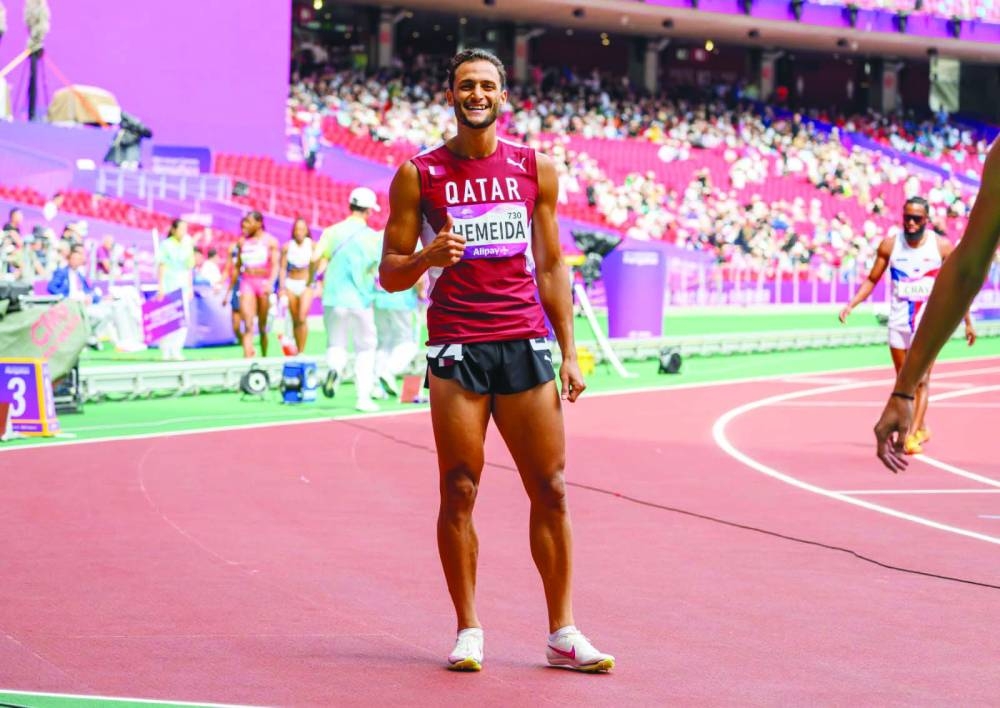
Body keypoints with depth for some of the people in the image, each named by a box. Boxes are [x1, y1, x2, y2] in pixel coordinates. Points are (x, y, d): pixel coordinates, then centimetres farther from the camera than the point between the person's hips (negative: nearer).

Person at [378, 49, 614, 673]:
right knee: (459, 493, -1)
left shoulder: (537, 170, 10)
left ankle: (563, 633, 8)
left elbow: (551, 267, 15)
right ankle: (468, 632, 9)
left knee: (551, 491, 1)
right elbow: (390, 274, 3)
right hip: (457, 350, -2)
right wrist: (427, 258, -19)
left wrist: (569, 353, 9)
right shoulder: (419, 175, 3)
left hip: (526, 344, 2)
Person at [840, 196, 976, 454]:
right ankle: (921, 428, 28)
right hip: (899, 322, 3)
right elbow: (872, 280, 7)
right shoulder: (890, 245, -2)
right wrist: (850, 305, -7)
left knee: (921, 380, -13)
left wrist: (968, 322, 4)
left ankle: (913, 434, -15)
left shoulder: (941, 246, -6)